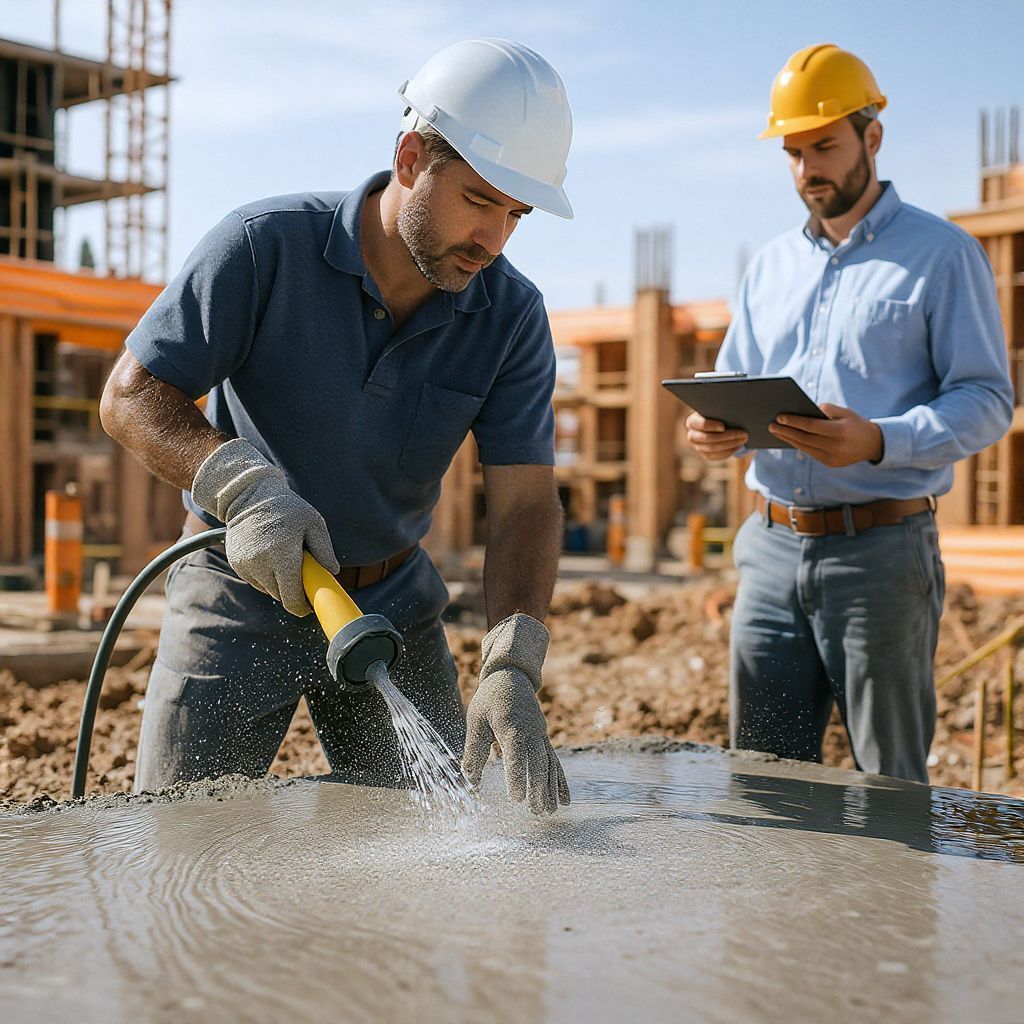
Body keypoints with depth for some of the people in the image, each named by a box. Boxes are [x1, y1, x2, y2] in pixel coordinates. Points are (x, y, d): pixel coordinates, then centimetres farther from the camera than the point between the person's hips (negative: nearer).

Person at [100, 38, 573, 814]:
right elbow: (131, 396, -17)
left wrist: (511, 665, -29)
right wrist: (243, 487, -35)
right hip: (242, 596, -2)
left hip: (394, 603, 3)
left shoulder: (512, 316, -10)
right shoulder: (266, 247, -18)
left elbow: (525, 503, -14)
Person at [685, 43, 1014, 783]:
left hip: (880, 548, -5)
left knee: (892, 788, 1)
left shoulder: (942, 254, 1)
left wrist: (878, 441, -23)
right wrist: (715, 429, -5)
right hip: (773, 547, 5)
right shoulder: (771, 265, 18)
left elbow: (987, 400, -6)